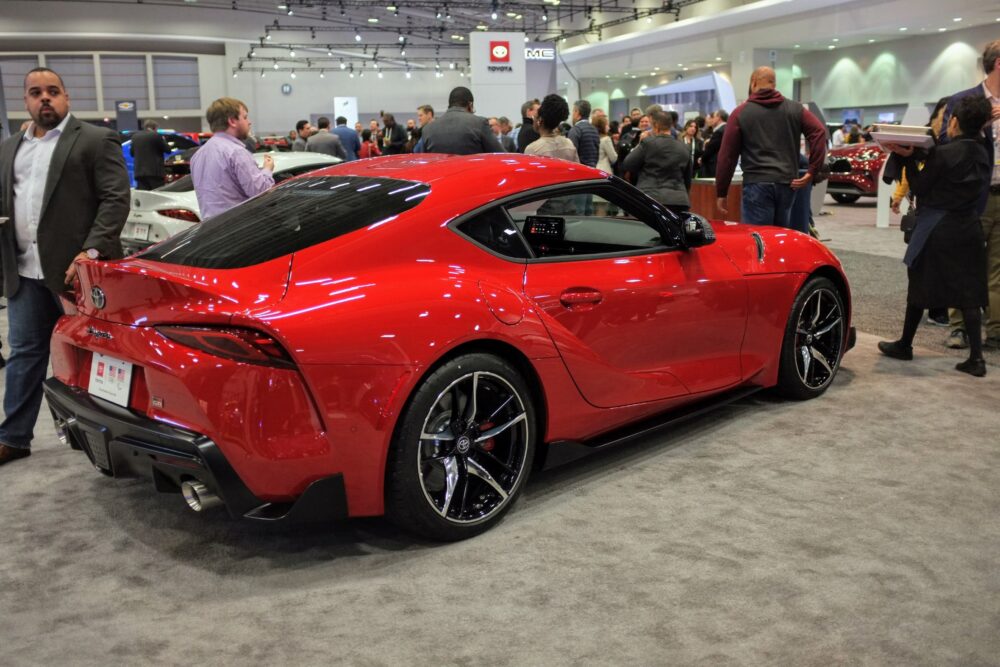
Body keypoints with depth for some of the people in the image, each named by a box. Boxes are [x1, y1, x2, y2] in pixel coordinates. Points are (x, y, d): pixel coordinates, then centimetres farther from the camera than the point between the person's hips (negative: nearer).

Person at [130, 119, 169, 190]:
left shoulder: (135, 136, 10)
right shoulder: (155, 135, -5)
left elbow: (132, 152, 17)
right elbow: (167, 149, 0)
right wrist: (163, 140, 17)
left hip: (139, 171, 5)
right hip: (155, 171, -5)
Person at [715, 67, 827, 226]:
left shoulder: (740, 113, 3)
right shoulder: (795, 109, 11)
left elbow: (727, 156, 0)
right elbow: (819, 132, -1)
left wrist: (721, 193, 5)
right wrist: (812, 171, -2)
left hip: (757, 184, -4)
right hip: (787, 183, 4)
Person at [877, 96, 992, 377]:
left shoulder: (943, 153, -16)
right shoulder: (983, 156, 6)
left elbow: (919, 187, -9)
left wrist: (908, 158, -4)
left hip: (936, 230, -5)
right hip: (968, 229, 6)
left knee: (919, 286, 9)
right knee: (968, 293, 4)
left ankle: (905, 345, 21)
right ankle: (976, 358, 1)